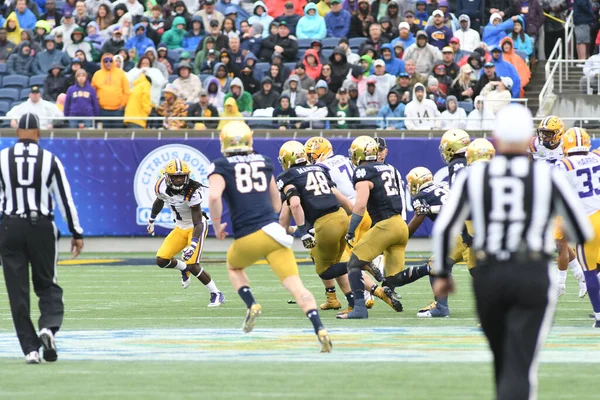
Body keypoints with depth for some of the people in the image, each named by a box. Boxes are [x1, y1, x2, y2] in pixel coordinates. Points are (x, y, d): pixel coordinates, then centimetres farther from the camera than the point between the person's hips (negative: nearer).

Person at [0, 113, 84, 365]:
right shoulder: (50, 160, 0)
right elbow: (66, 200, 1)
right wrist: (77, 233, 8)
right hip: (42, 228, 0)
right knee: (47, 285, 12)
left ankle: (30, 349, -1)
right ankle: (48, 327, -16)